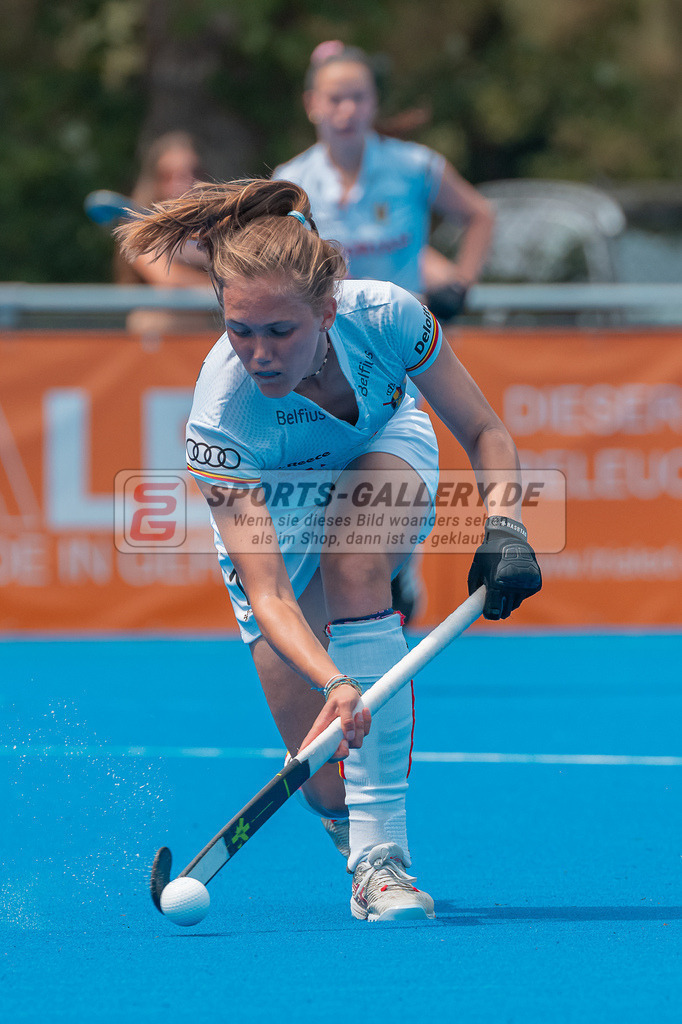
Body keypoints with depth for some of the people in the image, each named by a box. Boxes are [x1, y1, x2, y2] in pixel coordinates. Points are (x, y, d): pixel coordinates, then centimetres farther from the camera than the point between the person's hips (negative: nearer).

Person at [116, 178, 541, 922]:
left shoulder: (384, 316, -33)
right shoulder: (219, 418, -38)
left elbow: (485, 434, -18)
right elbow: (267, 593, -40)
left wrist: (504, 531, -35)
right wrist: (333, 683, -57)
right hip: (272, 520, -1)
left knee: (353, 563, -36)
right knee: (327, 785, -12)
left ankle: (382, 853, -30)